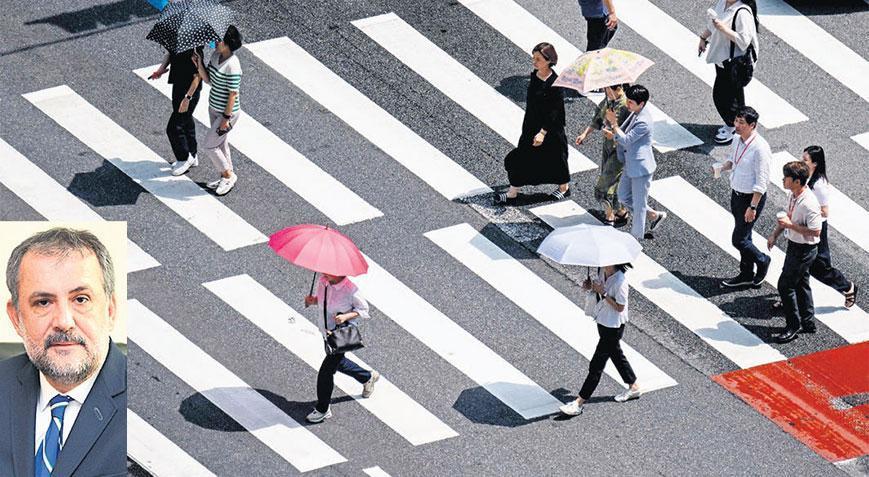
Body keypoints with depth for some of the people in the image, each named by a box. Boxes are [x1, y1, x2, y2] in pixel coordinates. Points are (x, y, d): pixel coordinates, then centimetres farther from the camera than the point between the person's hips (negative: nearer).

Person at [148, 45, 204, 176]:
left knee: (174, 128, -3)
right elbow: (169, 54, 16)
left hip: (189, 92, -9)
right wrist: (161, 68, -2)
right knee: (186, 122, 23)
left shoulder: (194, 51, -28)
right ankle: (192, 157, 40)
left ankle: (184, 158, 18)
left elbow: (197, 76, -24)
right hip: (178, 86, 9)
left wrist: (187, 97, -24)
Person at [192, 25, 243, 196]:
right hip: (214, 108, 9)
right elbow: (208, 79, 6)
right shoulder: (216, 55, -2)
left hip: (227, 112, -9)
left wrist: (226, 118, -19)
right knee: (220, 144, 20)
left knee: (209, 146, 0)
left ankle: (228, 175, 18)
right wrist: (199, 65, -11)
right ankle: (226, 177, 36)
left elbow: (233, 94, -23)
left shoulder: (232, 66, -28)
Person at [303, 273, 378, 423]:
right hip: (327, 331, 8)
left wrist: (345, 316, -28)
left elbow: (363, 309, -12)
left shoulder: (350, 289, -26)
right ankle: (368, 377, 53)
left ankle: (323, 410, 12)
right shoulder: (322, 282, -9)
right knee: (338, 363, 28)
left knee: (326, 371, -6)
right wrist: (312, 300, -12)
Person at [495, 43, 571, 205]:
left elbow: (555, 111, -23)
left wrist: (543, 132, -25)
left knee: (554, 158, 12)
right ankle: (513, 193, 15)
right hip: (531, 125, 7)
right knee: (521, 157, 7)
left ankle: (564, 187, 36)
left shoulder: (555, 83, -24)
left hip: (551, 129, -7)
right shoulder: (535, 76, -1)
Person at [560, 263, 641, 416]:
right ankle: (634, 387, 44)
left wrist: (603, 293, -28)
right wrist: (591, 286, -7)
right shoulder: (602, 272, -4)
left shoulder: (620, 281, -28)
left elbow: (620, 307, -23)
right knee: (616, 354, 25)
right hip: (603, 321, 9)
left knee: (596, 364, -2)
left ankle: (579, 403, 3)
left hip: (613, 327, -9)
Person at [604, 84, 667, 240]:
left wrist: (613, 123, -26)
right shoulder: (635, 114, 2)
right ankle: (654, 215, 34)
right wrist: (613, 134, -5)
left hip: (641, 167, -10)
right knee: (623, 196, 21)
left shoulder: (643, 122, -28)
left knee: (638, 203, 6)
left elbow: (626, 140, -26)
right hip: (631, 165, 10)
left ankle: (637, 236, 21)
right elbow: (625, 133, 14)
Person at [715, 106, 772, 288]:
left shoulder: (760, 148, -26)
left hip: (752, 198, -8)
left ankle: (762, 261, 24)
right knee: (743, 236, 19)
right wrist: (722, 167, -2)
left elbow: (761, 182, -23)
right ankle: (746, 275, 33)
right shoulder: (739, 140, 0)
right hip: (736, 194, 8)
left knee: (739, 239, -3)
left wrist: (753, 207, -24)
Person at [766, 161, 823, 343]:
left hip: (804, 250, -9)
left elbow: (816, 231, -27)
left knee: (785, 285, -3)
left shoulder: (809, 204, -31)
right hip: (794, 245, 9)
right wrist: (775, 234, 10)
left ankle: (793, 326, 12)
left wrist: (791, 225, -27)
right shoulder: (792, 195, -2)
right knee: (800, 284, 21)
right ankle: (807, 323, 37)